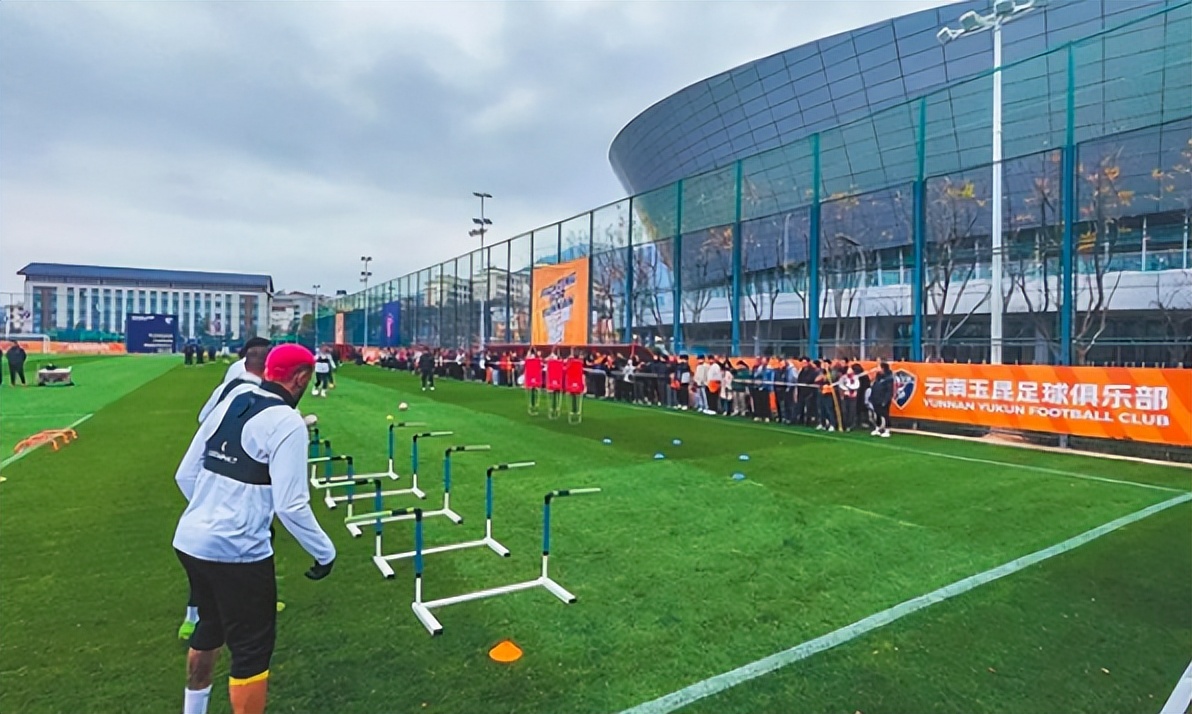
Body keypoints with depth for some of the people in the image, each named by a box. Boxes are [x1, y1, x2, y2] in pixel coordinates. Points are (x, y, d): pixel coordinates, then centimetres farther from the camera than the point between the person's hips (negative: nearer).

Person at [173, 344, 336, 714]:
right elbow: (291, 505, -20)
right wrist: (325, 552, -8)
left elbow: (185, 474, 11)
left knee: (210, 628, 29)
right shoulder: (286, 422, -17)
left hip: (190, 540, 8)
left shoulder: (229, 403, 4)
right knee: (252, 649, 7)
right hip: (236, 552, -8)